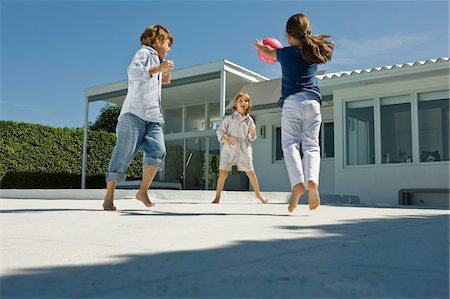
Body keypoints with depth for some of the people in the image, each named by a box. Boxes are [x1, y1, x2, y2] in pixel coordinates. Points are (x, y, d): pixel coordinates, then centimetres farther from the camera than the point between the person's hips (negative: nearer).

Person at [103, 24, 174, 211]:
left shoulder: (156, 59, 30)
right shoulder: (144, 52, 3)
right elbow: (133, 71, -17)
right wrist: (157, 69, -18)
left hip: (153, 118, 8)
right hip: (134, 113, -8)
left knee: (158, 151, -13)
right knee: (124, 154, -7)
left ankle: (143, 191, -4)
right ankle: (109, 197, -1)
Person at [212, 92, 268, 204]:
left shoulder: (249, 120, 7)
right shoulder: (229, 117, -1)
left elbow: (251, 138, 13)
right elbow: (220, 131, 0)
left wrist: (253, 133, -10)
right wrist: (226, 138, -18)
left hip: (244, 150, 2)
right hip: (229, 149, -2)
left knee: (250, 172, 7)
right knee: (223, 172, -7)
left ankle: (258, 193, 28)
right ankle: (217, 197, 6)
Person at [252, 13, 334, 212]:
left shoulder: (285, 53, 6)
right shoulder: (314, 52, 15)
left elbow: (270, 53, 28)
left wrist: (259, 46, 50)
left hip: (292, 101, -3)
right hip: (313, 102, 3)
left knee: (290, 144, -4)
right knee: (311, 145, 1)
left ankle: (298, 183, -24)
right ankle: (312, 181, -22)